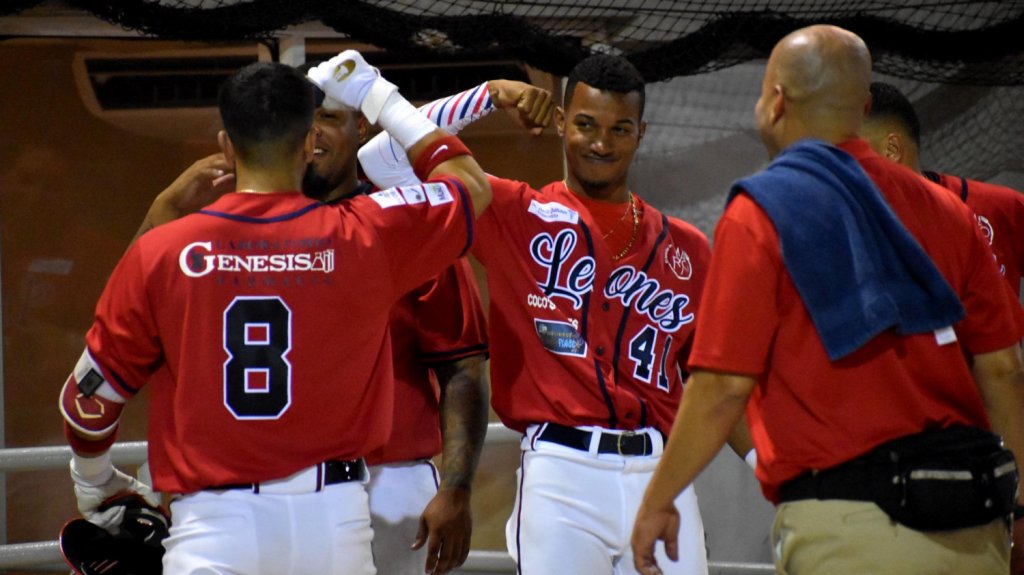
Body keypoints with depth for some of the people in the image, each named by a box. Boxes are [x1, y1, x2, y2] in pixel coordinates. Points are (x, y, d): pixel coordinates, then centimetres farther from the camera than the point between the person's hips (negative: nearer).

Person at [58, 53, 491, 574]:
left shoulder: (158, 254, -2)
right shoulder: (365, 237, -2)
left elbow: (91, 396, 8)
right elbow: (471, 184, 17)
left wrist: (93, 479, 28)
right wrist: (378, 96, 23)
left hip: (214, 518, -1)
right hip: (332, 513, 1)